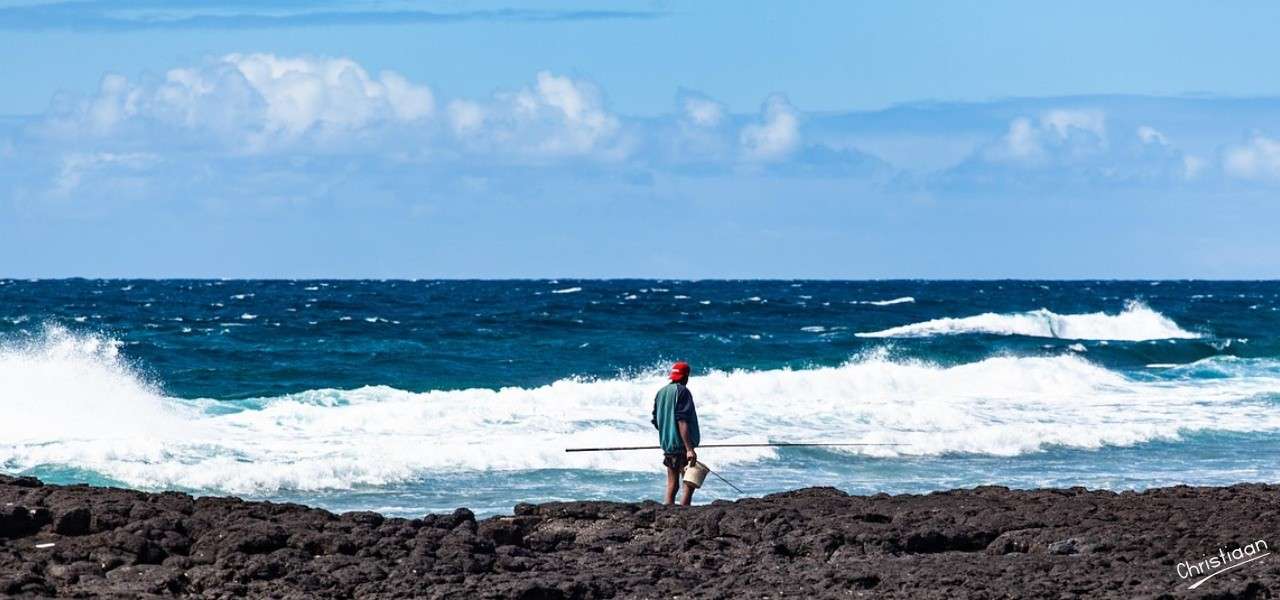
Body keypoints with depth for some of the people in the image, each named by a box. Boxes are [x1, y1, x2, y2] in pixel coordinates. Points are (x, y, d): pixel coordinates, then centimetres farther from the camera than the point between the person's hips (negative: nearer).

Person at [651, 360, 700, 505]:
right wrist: (689, 448, -23)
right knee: (690, 484, -5)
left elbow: (656, 421, 16)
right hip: (681, 445, -8)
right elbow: (682, 422, -20)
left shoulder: (661, 392, 13)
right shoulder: (682, 391, -11)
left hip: (667, 444, 8)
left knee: (672, 485, 10)